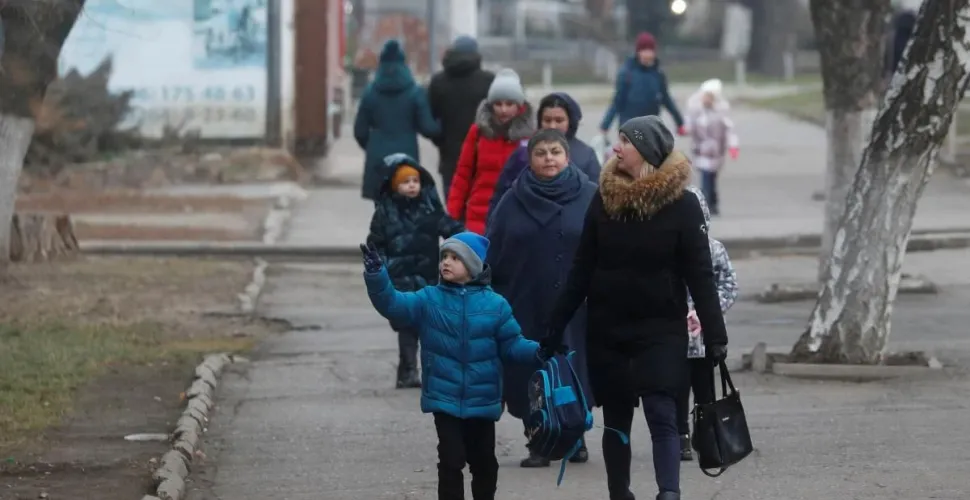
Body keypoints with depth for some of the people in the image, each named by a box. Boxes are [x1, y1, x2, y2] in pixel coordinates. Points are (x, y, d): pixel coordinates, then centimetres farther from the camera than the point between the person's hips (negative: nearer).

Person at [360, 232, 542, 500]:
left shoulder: (495, 304, -3)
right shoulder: (429, 300, -2)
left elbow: (511, 345, 1)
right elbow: (392, 304, -11)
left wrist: (538, 352, -16)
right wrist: (376, 276, -26)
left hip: (482, 401, 1)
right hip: (445, 400, -1)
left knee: (484, 463, 15)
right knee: (451, 461, -4)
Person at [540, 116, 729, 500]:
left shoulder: (681, 205, -8)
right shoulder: (604, 198, 3)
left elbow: (700, 275, -7)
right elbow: (581, 270, 7)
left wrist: (714, 335, -11)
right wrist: (556, 327, 6)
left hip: (660, 330, -4)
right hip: (607, 329, 4)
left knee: (662, 415, -13)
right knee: (616, 420, 10)